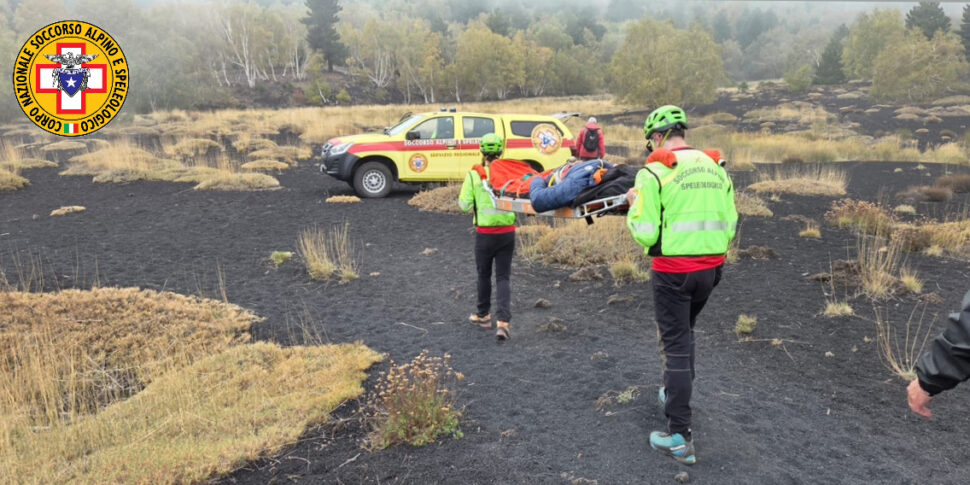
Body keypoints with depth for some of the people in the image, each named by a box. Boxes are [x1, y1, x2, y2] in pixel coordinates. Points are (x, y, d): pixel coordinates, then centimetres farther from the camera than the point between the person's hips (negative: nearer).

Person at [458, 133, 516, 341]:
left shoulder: (474, 175, -8)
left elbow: (465, 205, -7)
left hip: (484, 233, -1)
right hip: (507, 232, 1)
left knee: (484, 274, 17)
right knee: (503, 277, 5)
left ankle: (484, 315, 33)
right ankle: (503, 321, -8)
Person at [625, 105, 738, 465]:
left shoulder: (654, 172, -11)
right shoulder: (716, 167, 8)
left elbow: (645, 234, -12)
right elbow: (730, 226, 10)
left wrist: (635, 205, 4)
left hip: (674, 270, -6)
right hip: (712, 267, 6)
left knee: (675, 345, 1)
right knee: (685, 332, 26)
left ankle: (680, 438, 3)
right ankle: (676, 396, 43)